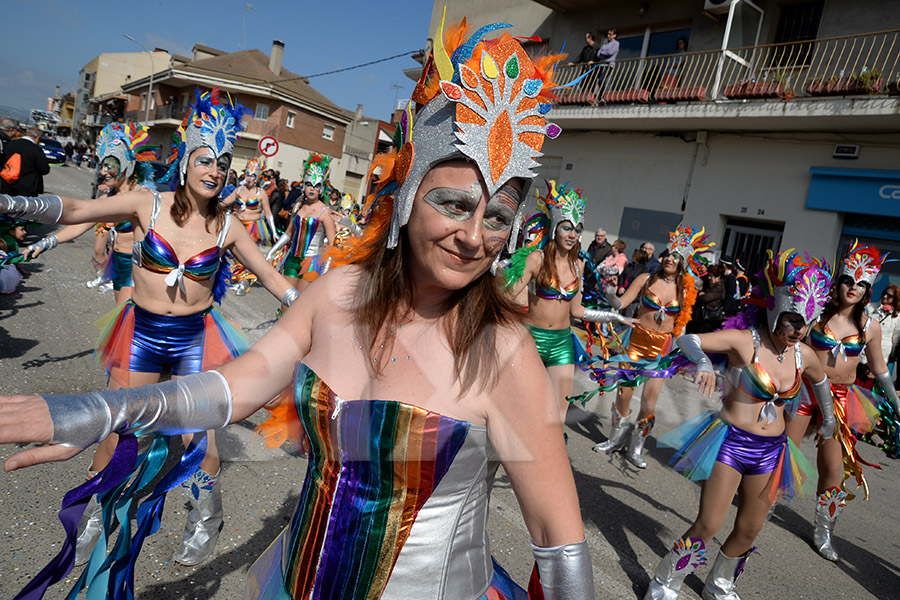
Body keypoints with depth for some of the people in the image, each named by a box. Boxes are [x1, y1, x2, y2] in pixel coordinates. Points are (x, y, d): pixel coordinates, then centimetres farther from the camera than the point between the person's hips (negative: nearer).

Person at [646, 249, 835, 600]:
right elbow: (686, 339, -22)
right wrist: (703, 362, -42)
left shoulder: (803, 354, 1)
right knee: (708, 525, -5)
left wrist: (828, 416, 36)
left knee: (749, 529, 15)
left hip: (770, 451, 6)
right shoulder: (745, 341, -15)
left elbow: (820, 380, 24)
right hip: (730, 442, -5)